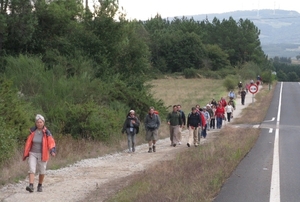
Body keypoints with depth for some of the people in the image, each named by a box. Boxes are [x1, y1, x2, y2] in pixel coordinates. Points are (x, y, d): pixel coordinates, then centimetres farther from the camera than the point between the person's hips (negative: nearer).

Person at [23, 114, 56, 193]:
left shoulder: (47, 133, -8)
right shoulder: (32, 131, -1)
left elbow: (51, 143, -16)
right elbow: (28, 143, 5)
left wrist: (52, 151, -33)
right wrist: (25, 154, 6)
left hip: (42, 154, -1)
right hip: (33, 154, 1)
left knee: (42, 171, 8)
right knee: (31, 169, -13)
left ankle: (40, 186, 26)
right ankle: (31, 186, -20)